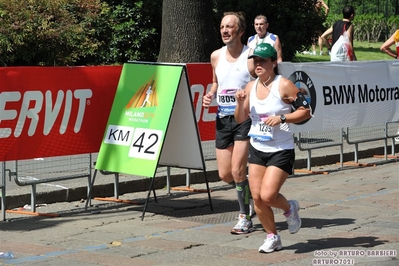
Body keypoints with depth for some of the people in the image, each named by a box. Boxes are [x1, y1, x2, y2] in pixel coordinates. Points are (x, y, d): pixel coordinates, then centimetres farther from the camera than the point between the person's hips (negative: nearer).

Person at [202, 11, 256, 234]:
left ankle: (245, 218, 3)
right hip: (223, 118, 6)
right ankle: (250, 193, 37)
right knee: (225, 174, 7)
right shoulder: (216, 56, 7)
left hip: (245, 118, -6)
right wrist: (210, 95, 4)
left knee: (237, 170, -12)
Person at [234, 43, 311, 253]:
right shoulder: (250, 87, 5)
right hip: (257, 149, 6)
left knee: (268, 195, -15)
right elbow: (240, 119, 10)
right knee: (257, 197, 3)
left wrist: (282, 118, -22)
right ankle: (272, 237, 21)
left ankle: (290, 209, 19)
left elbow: (305, 111, -11)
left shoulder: (283, 85, -12)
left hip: (281, 150, -6)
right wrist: (240, 102, -9)